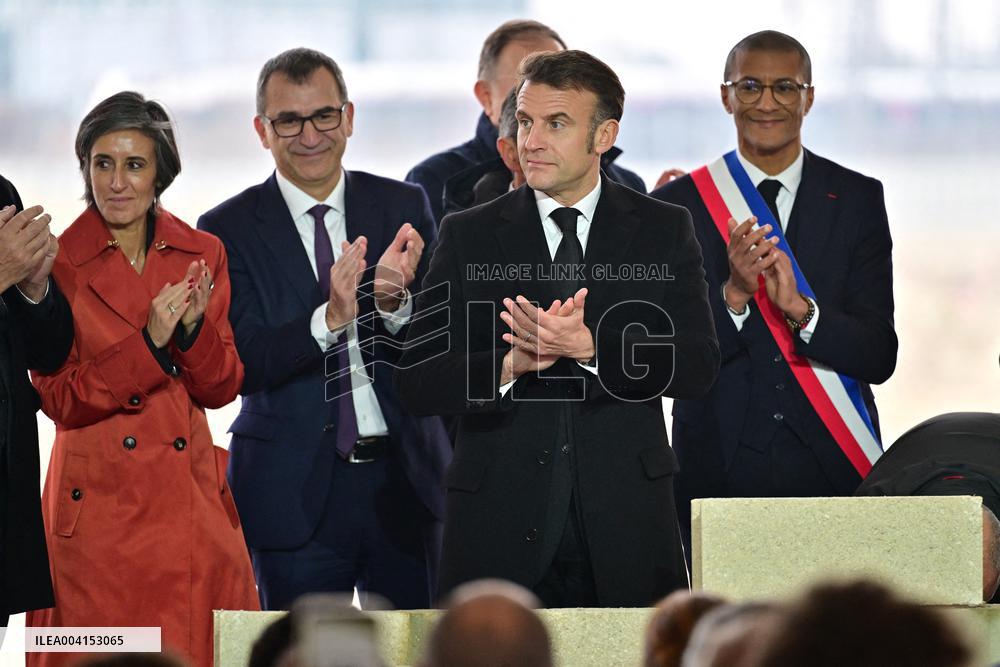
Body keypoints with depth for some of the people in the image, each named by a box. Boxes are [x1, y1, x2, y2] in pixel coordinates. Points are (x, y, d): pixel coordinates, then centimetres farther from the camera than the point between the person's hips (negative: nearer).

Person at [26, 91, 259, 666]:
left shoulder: (203, 255, 8)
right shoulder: (59, 263, -2)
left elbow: (221, 389, 6)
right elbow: (60, 399, -7)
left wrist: (193, 329, -13)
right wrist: (148, 342, -17)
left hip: (191, 499, 3)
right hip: (98, 504, -3)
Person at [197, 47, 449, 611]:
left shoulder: (405, 207, 5)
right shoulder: (229, 230, -2)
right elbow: (243, 364, -12)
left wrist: (395, 302, -22)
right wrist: (330, 317, -28)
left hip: (406, 479, 2)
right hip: (296, 494, -2)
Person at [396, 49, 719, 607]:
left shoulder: (664, 231, 5)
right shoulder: (470, 236, 5)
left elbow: (697, 368, -6)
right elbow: (418, 384, -2)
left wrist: (587, 345, -21)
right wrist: (512, 363, -20)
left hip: (624, 519, 0)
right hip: (500, 525, 0)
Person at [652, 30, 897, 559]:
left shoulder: (858, 200, 4)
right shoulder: (677, 205, 2)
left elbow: (879, 358, -2)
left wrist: (801, 309, -20)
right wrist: (733, 296, -21)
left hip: (835, 467, 1)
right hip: (719, 470, -1)